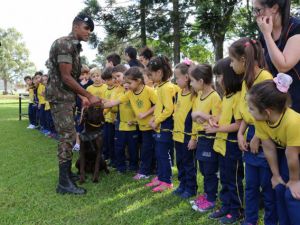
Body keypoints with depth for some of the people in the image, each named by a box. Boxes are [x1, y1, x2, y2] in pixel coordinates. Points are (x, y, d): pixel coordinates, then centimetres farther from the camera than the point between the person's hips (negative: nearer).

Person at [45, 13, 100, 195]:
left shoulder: (74, 46, 14)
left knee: (68, 136, 14)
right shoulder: (64, 44, -16)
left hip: (67, 97, 10)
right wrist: (89, 96, -19)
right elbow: (66, 77, -21)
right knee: (68, 137, -10)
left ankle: (68, 173, 24)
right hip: (59, 96, -10)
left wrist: (83, 97, 14)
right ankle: (64, 183, -5)